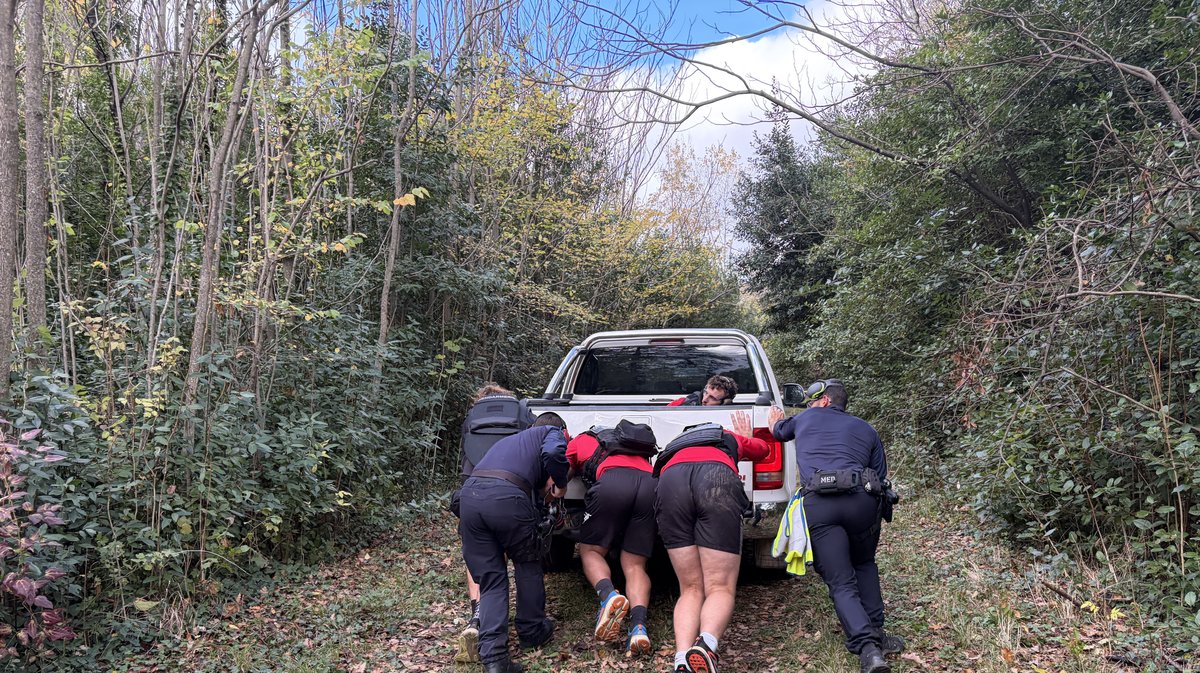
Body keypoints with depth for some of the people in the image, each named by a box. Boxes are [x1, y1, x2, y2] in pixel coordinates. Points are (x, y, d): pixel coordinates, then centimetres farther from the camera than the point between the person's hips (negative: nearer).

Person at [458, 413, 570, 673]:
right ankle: (532, 631, 34)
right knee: (528, 565, 22)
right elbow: (553, 453, -3)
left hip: (469, 494, 5)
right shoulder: (554, 432, 21)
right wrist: (561, 484, 12)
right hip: (507, 497, -5)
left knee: (490, 581, 12)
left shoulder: (508, 440, 40)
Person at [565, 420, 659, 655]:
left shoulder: (579, 441, 30)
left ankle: (608, 594, -16)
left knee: (590, 551, 14)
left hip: (613, 480, -4)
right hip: (651, 484, 4)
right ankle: (638, 623, -17)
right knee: (634, 564, 8)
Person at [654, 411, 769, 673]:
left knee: (691, 589, 10)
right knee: (720, 588, 1)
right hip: (719, 478, -2)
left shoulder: (674, 448, 46)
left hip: (670, 481, 2)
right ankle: (706, 644, -30)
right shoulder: (730, 438, 45)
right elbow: (762, 449, 63)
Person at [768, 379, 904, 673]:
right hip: (862, 500, 2)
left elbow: (780, 431, 45)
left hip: (817, 503, -2)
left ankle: (867, 648, -16)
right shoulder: (865, 429, 25)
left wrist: (775, 421, 69)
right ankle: (876, 634, 19)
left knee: (841, 584, 1)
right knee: (864, 566, 26)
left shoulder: (807, 418, 24)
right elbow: (880, 475, 18)